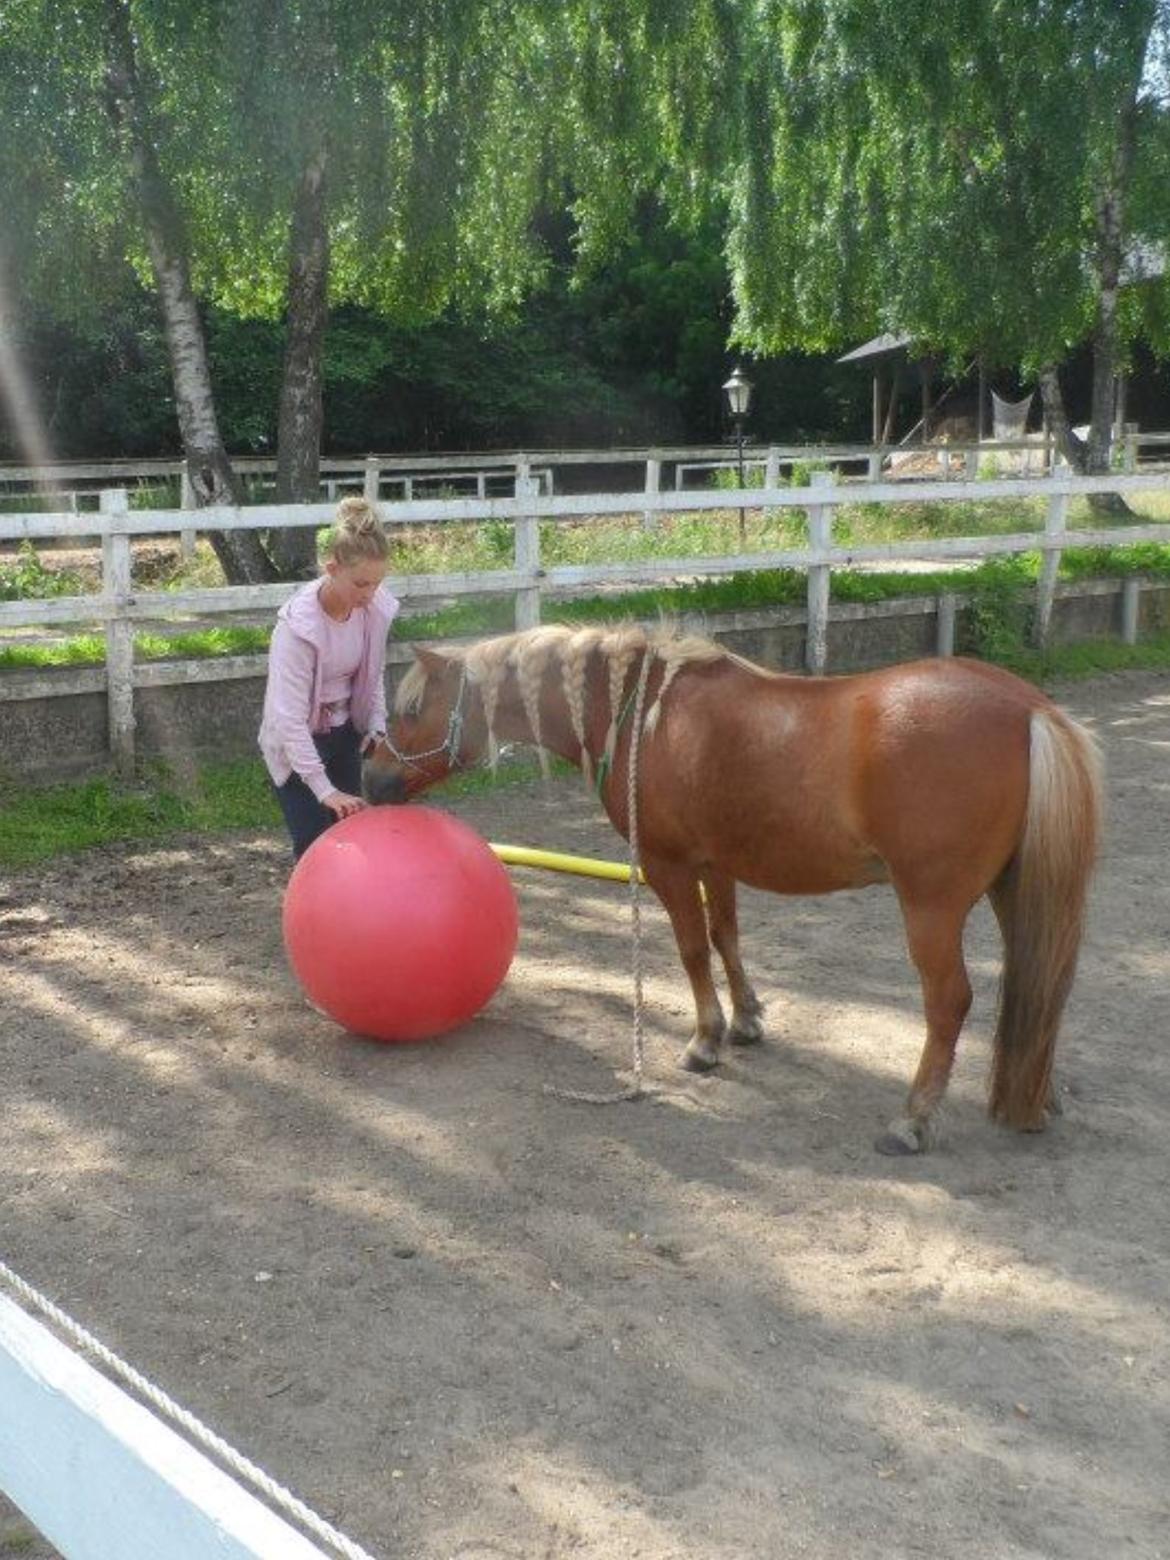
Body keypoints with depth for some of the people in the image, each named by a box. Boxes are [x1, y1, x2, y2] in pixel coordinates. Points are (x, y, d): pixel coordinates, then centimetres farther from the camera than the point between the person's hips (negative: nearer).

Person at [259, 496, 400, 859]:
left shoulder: (376, 608, -13)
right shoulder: (298, 624, -29)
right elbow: (290, 718, -29)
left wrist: (376, 726, -6)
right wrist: (325, 791, -31)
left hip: (345, 734, 5)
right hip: (297, 742, -5)